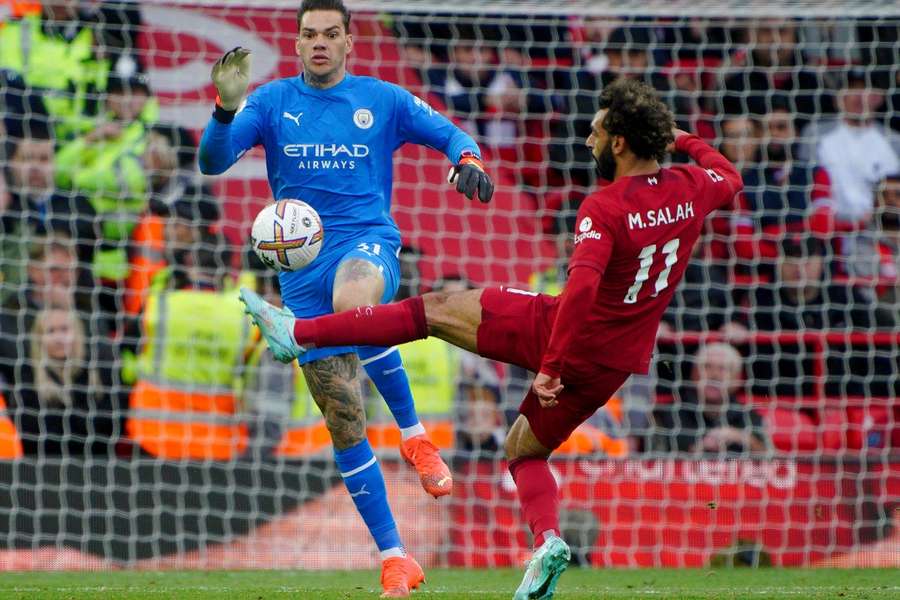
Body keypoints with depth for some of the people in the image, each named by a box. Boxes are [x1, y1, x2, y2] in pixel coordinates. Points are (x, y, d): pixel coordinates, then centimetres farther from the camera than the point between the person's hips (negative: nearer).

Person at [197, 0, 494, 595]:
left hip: (368, 241, -2)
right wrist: (226, 107, -23)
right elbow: (213, 162, -4)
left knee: (352, 299, -41)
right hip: (303, 269, 2)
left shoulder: (382, 100, 6)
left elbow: (452, 134, 12)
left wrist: (467, 161, -11)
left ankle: (414, 433, -21)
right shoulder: (272, 102, 6)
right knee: (344, 423, 0)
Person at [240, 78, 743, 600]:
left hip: (564, 334, -6)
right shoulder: (690, 190, -3)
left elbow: (582, 288, -36)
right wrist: (685, 141, 35)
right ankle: (547, 538, 0)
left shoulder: (605, 209, -22)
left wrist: (550, 366, -31)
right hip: (617, 363, 6)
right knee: (525, 450, 24)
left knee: (434, 309, 4)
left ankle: (298, 333, 5)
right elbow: (730, 178, 22)